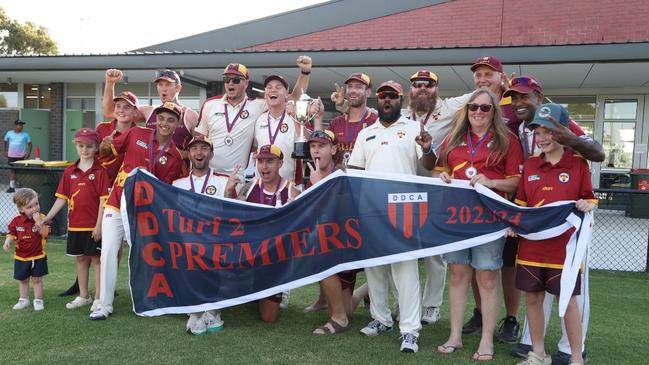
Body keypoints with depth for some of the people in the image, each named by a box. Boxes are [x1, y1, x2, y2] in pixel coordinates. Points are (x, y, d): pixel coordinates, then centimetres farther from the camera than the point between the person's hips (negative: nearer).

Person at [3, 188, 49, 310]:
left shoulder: (42, 218, -11)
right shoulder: (16, 220, -5)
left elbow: (45, 234, -20)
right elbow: (11, 234, 4)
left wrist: (39, 222, -31)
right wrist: (8, 241, -15)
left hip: (38, 256, -3)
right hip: (21, 257, 3)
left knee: (37, 279, 4)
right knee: (22, 279, 16)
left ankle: (38, 300, 16)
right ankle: (23, 300, 31)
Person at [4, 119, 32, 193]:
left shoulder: (25, 134, 0)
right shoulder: (9, 133, 3)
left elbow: (30, 144, 4)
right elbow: (5, 142, 16)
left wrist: (28, 153, -5)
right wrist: (5, 151, 12)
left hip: (21, 156, -1)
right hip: (11, 156, 1)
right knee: (12, 171, 2)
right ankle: (11, 187, 5)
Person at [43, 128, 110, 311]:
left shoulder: (100, 171, -8)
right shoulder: (69, 172, 7)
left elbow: (103, 199, -11)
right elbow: (62, 198, 9)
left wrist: (99, 224, -14)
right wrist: (47, 218, 3)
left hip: (94, 226, -5)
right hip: (75, 225, 5)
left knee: (96, 259, 3)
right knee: (81, 259, 15)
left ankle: (98, 298, 13)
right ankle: (83, 296, 27)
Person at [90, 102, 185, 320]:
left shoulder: (175, 156, -4)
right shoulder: (136, 134, -3)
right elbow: (107, 151, 9)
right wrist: (104, 146, -9)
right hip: (116, 205, 0)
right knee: (108, 252, -5)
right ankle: (105, 305, 5)